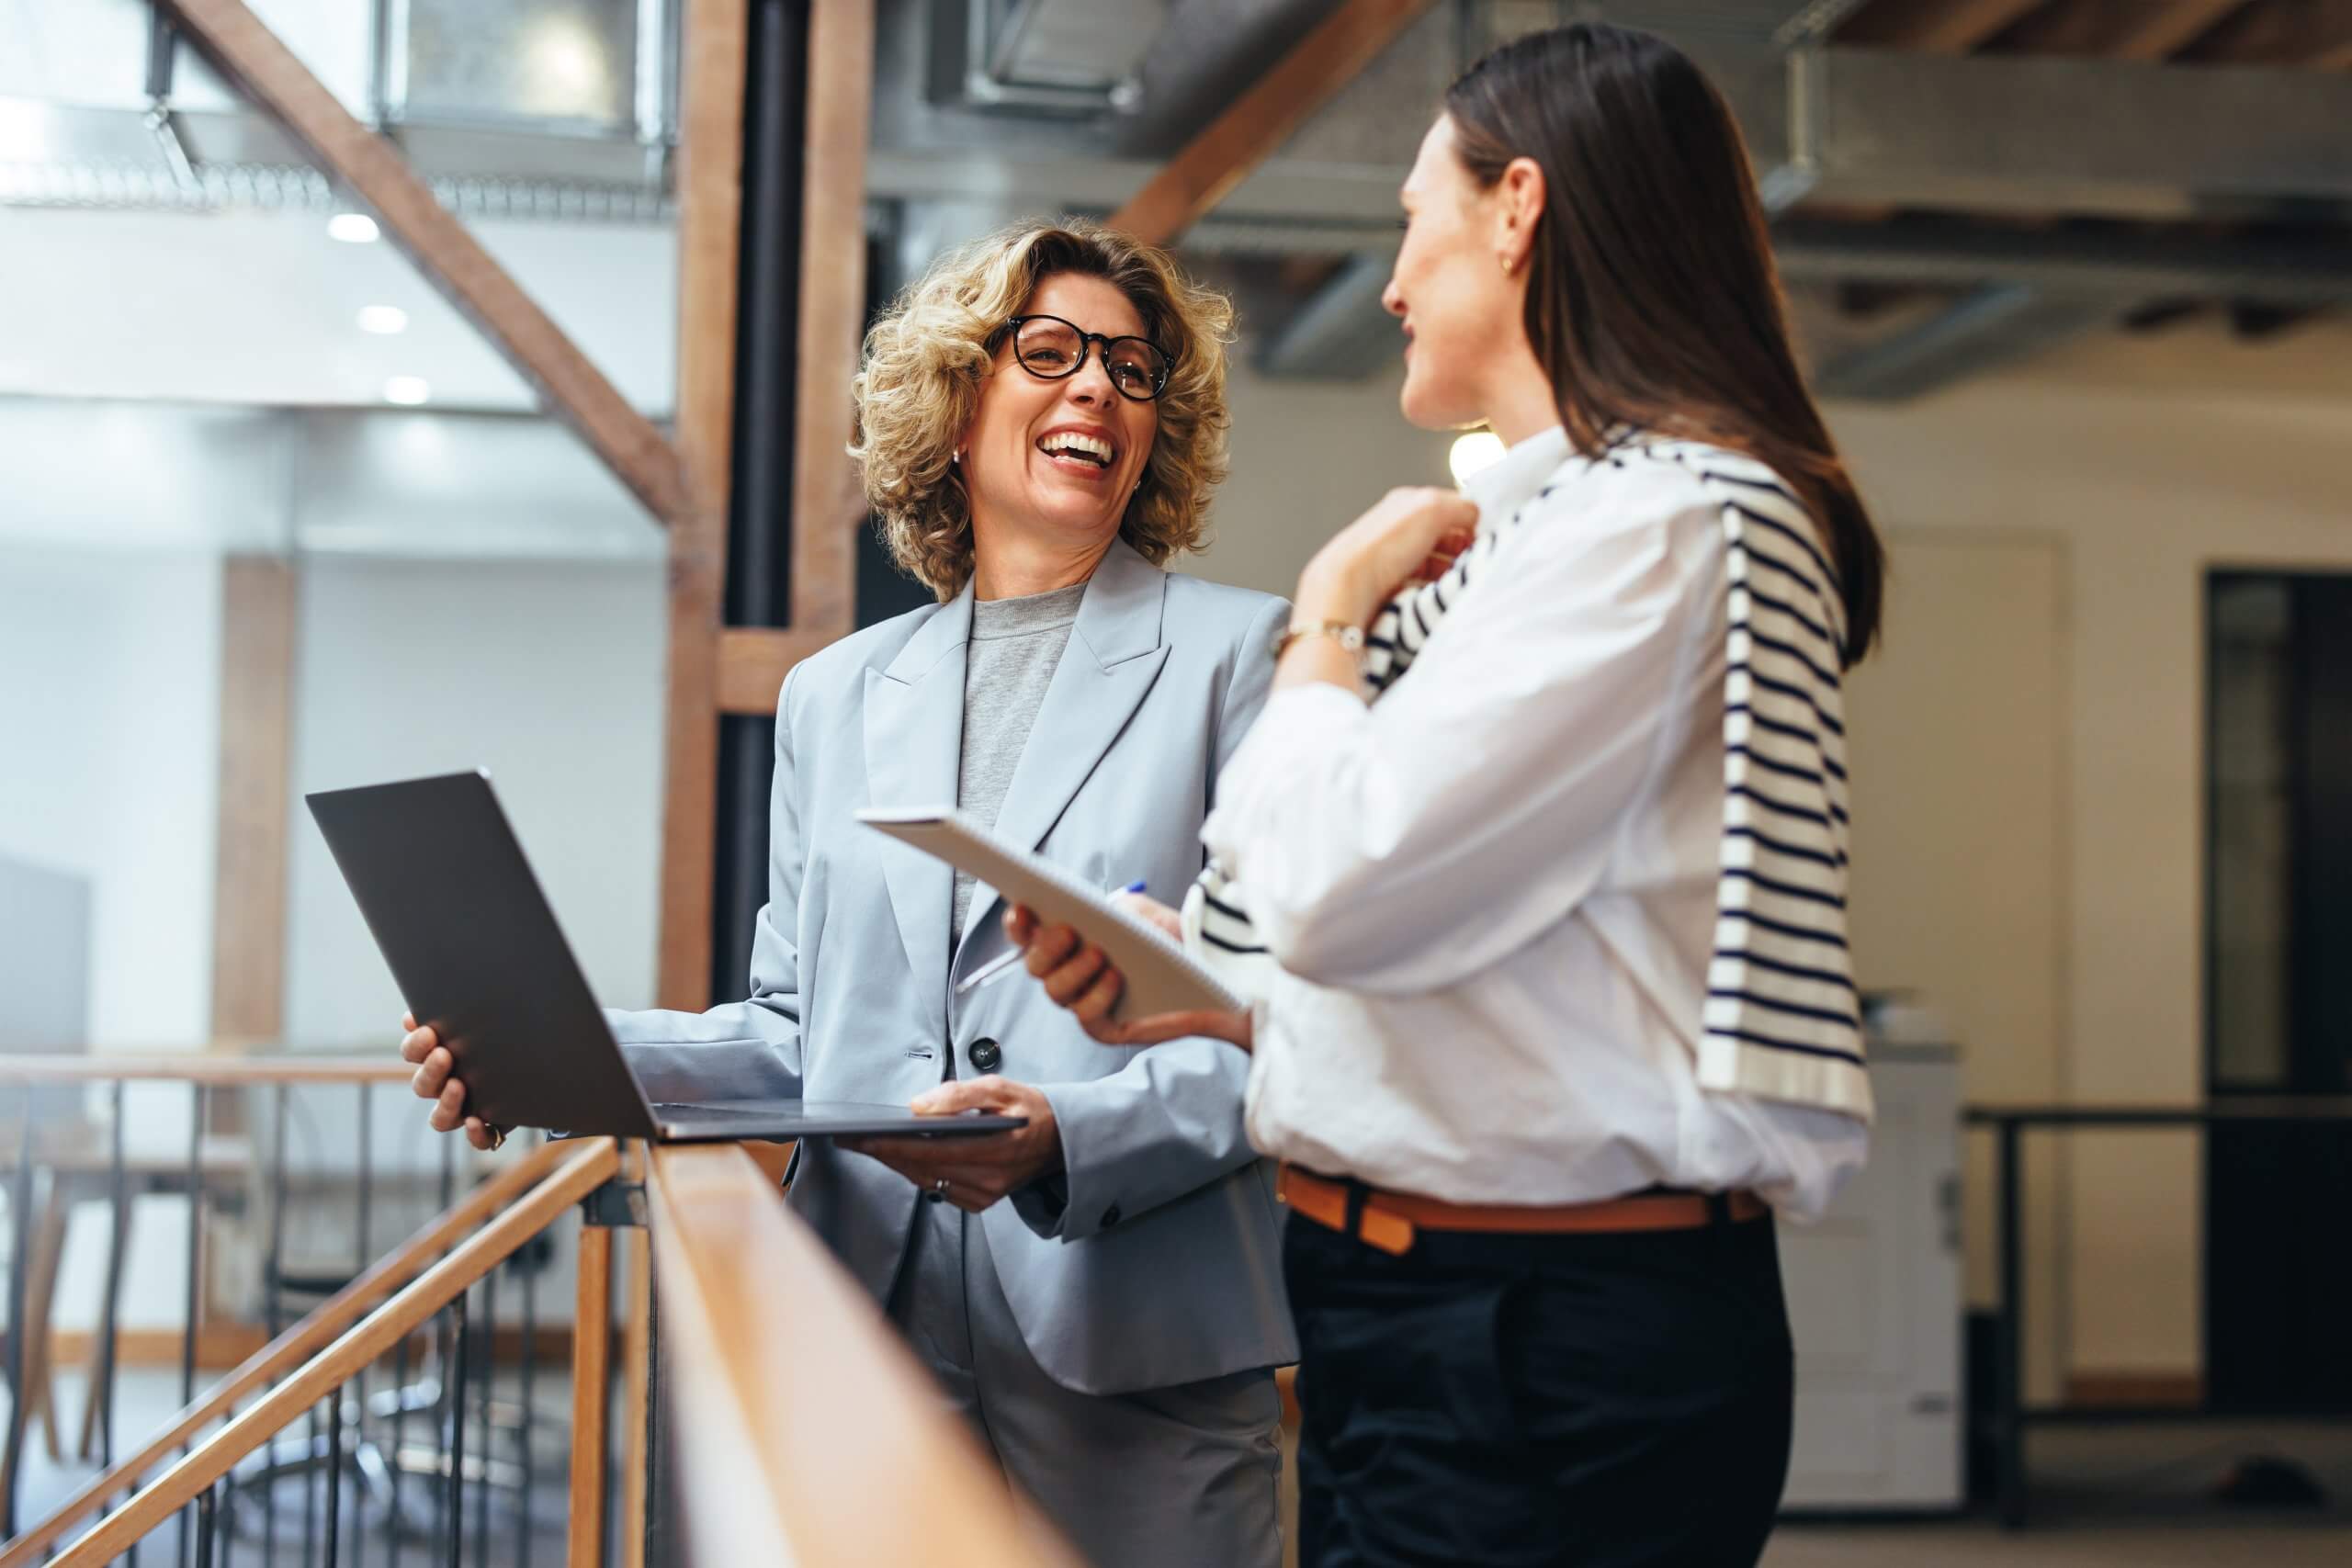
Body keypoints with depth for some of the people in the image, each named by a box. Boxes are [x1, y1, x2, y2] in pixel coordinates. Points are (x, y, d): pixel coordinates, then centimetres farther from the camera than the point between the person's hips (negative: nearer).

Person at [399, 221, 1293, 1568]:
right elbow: (794, 1032, 16)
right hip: (876, 1332, 3)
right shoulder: (834, 698, 15)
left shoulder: (1238, 653, 2)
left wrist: (1067, 1139, -22)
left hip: (1138, 1356, -3)